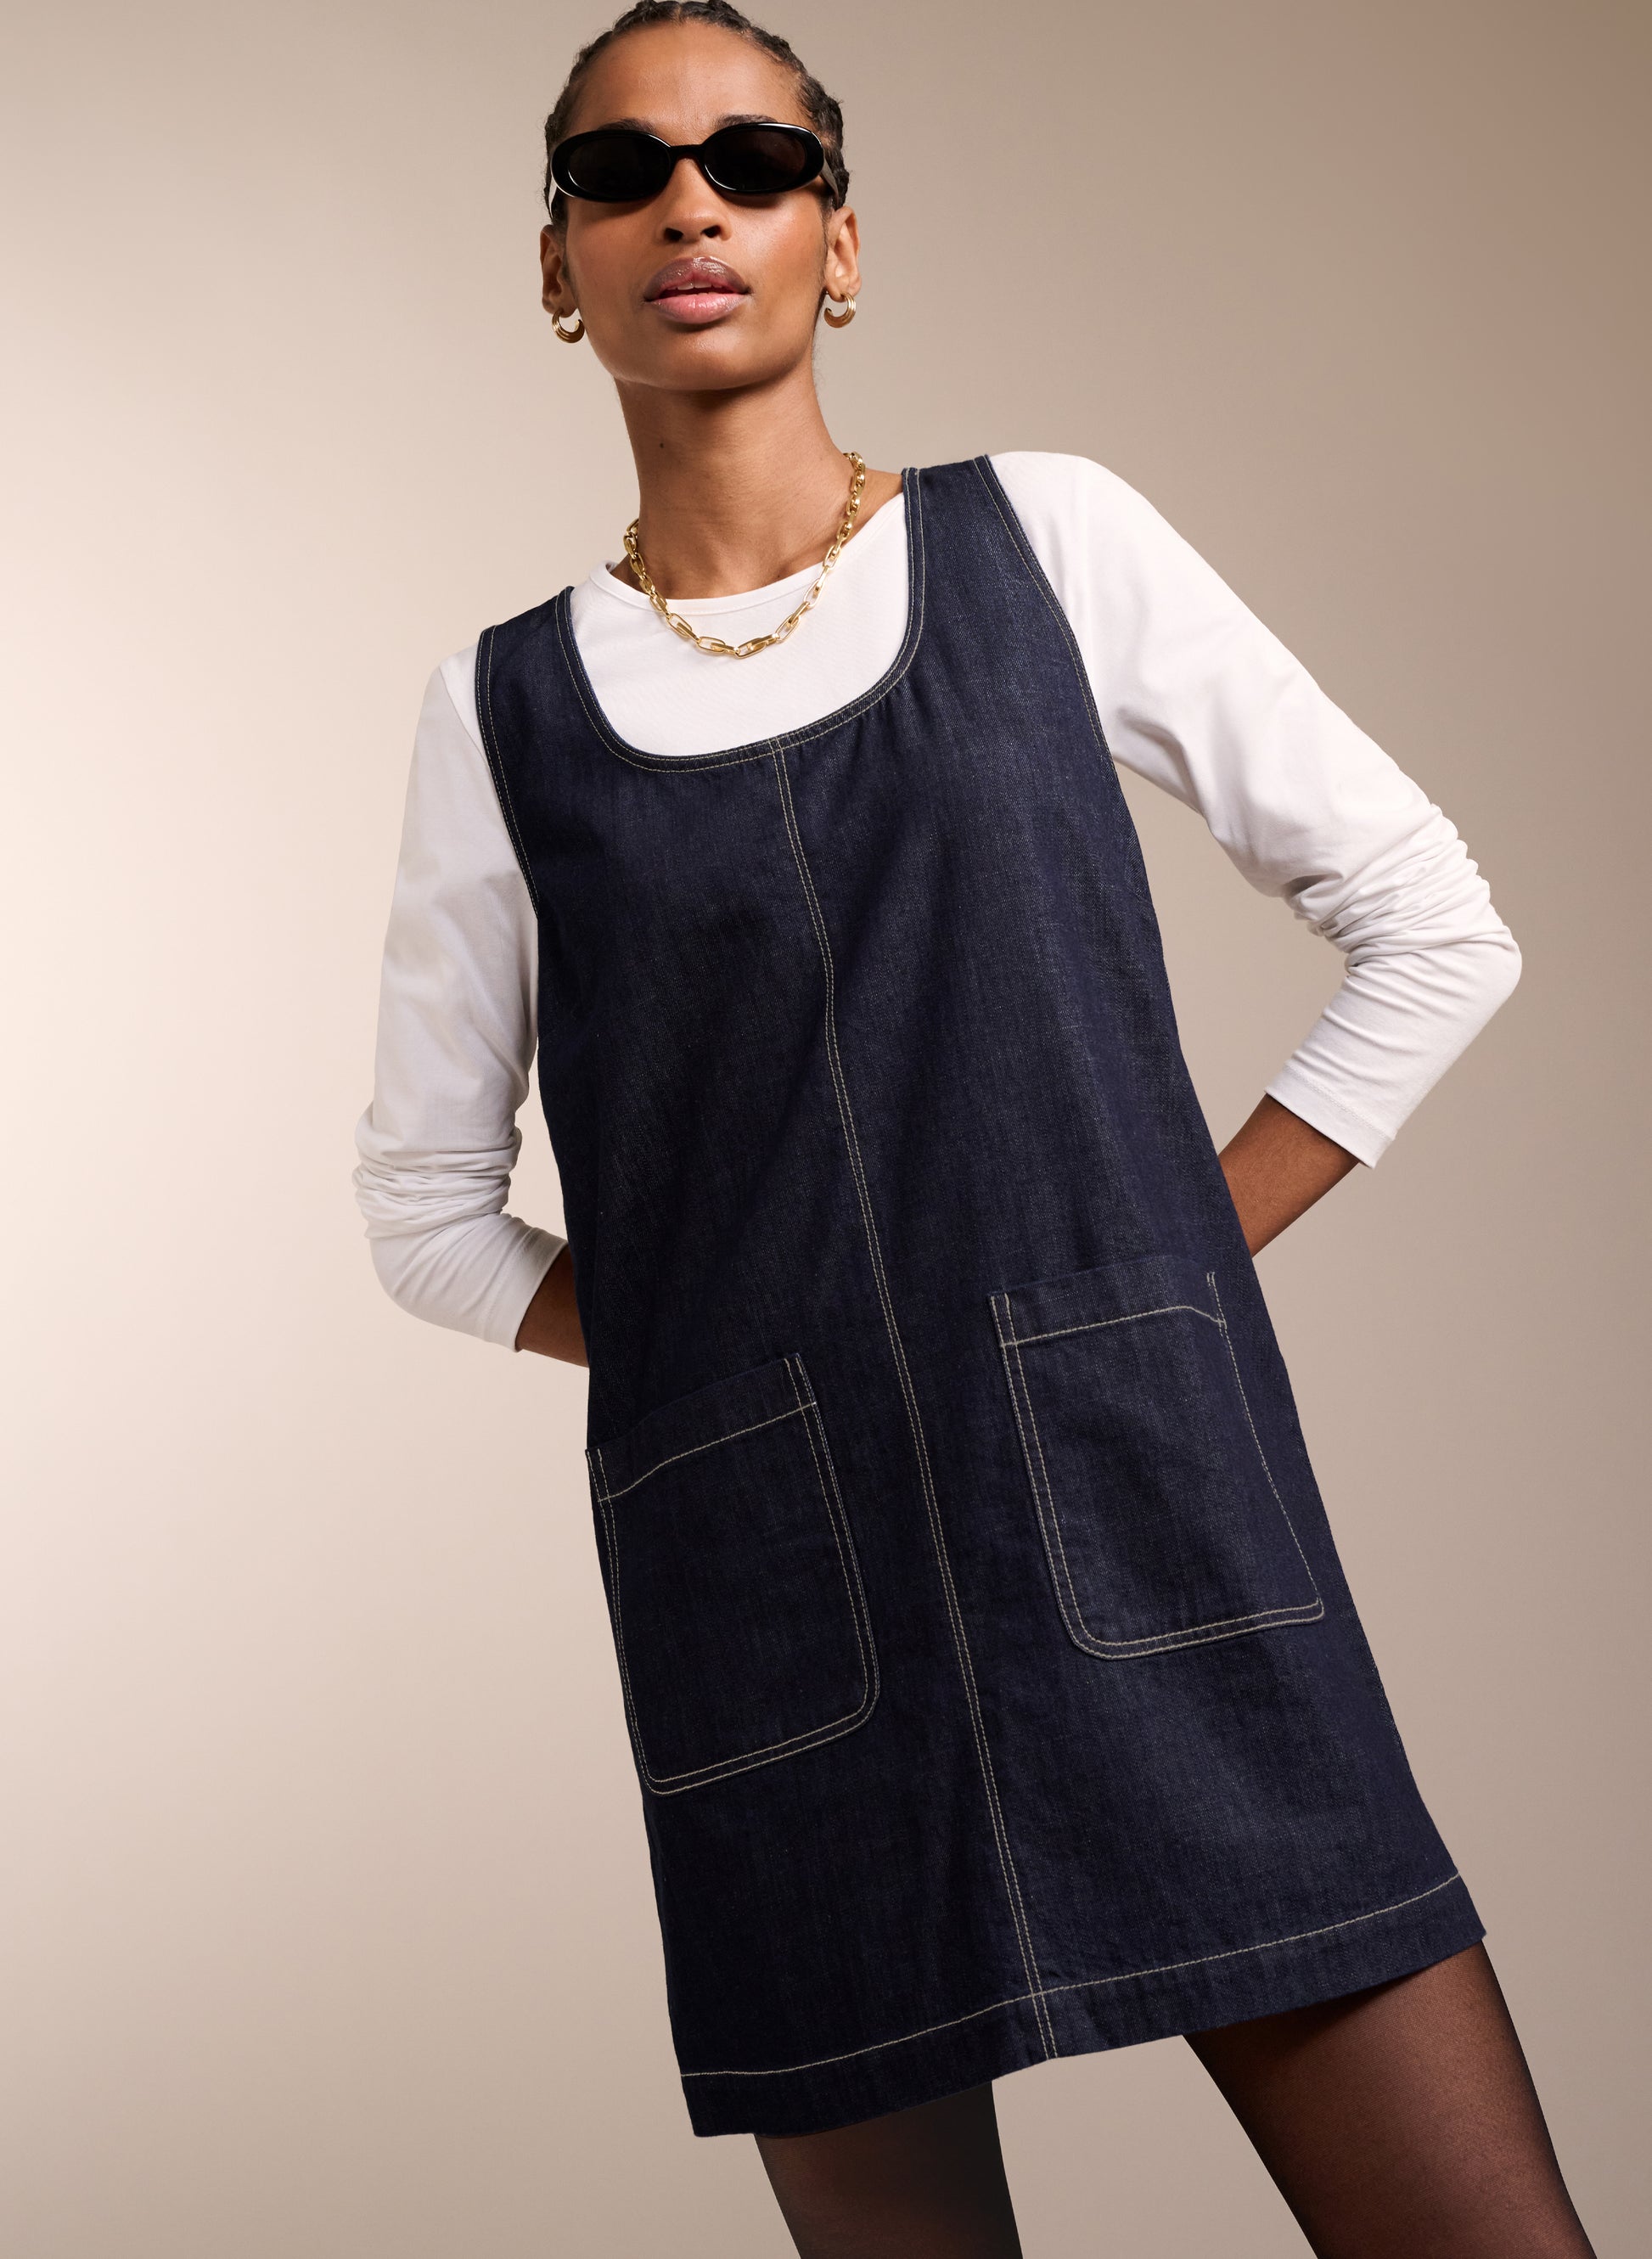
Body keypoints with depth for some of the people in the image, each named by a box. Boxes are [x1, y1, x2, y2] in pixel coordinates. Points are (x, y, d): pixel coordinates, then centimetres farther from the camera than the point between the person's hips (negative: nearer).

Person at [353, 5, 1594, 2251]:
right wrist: (717, 1354, 2)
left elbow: (1432, 928, 9)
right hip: (782, 1611, 1)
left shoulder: (1046, 542, 7)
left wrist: (1173, 1274, 3)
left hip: (1154, 1536, 0)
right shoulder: (505, 708, 9)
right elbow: (431, 1202, 16)